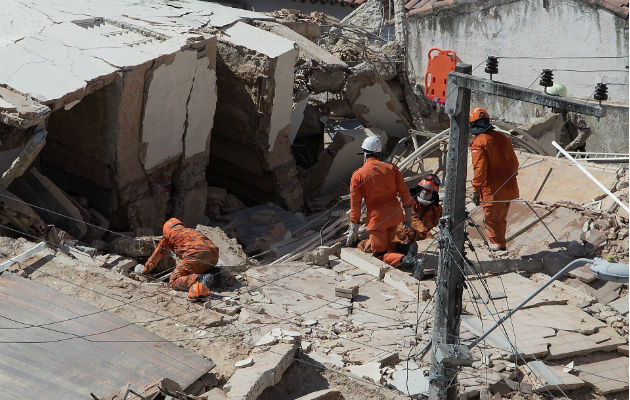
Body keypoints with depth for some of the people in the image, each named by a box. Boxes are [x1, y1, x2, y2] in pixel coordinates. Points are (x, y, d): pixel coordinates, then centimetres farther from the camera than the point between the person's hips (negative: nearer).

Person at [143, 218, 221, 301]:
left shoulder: (168, 234, 24)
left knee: (174, 282, -2)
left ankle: (200, 280, -27)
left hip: (196, 254, -6)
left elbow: (157, 254, 34)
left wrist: (145, 271, 49)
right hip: (214, 255, 6)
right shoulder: (193, 231, 39)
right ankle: (212, 273, 0)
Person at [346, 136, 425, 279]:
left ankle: (406, 260, -25)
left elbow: (355, 204, -5)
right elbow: (404, 191, 6)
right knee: (389, 245, 24)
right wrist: (408, 214, 15)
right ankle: (408, 249, -8)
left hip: (377, 217, -5)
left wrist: (354, 229, 2)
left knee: (380, 254, 3)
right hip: (395, 213, 5)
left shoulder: (357, 175, -6)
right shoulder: (391, 168, 4)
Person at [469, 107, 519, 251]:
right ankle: (500, 245, 33)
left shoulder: (478, 143, -14)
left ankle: (497, 247, 9)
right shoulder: (503, 137, 8)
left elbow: (480, 169, -19)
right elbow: (514, 162, 13)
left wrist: (476, 190, -13)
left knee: (491, 221, 5)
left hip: (492, 192, -7)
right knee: (501, 220, 21)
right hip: (509, 189, 7)